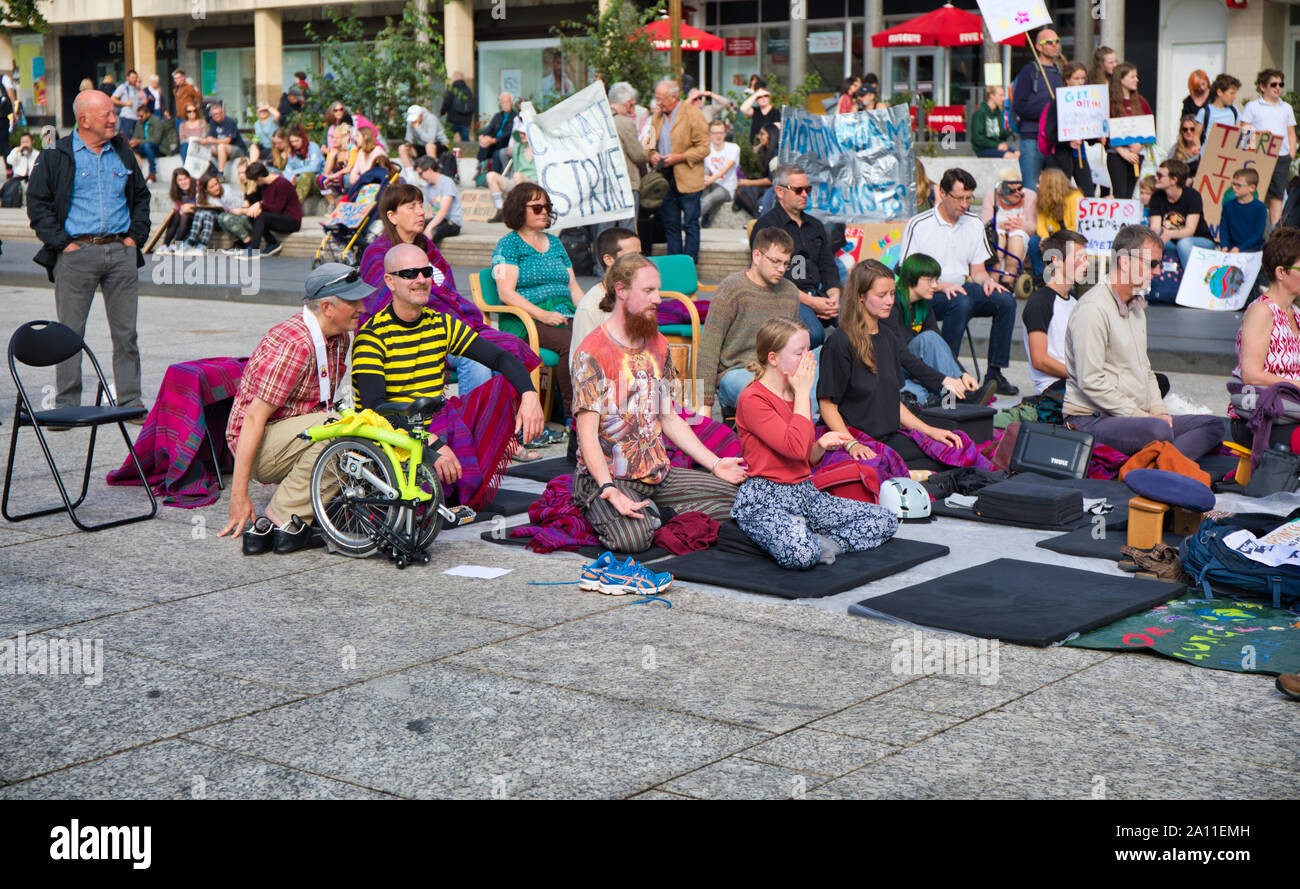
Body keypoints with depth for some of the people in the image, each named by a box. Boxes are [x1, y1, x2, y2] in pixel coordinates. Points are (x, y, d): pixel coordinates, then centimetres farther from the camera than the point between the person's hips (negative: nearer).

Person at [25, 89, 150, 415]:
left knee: (126, 332, 4)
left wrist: (135, 235, 10)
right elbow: (37, 203, -1)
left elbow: (141, 196, 22)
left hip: (121, 251, 4)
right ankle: (66, 407, 7)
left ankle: (131, 402, 11)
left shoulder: (122, 152, 13)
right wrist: (61, 242, -8)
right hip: (77, 251, -4)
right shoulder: (57, 156, -1)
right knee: (70, 333, 0)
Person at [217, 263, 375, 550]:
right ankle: (282, 517, -21)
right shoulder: (294, 345, -23)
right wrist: (239, 494, -26)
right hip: (259, 446, -9)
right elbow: (254, 418, -25)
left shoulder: (340, 338, 5)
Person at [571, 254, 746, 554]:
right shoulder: (592, 352, -12)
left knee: (734, 495, -7)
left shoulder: (658, 344, 13)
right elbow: (587, 433, -17)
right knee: (634, 537, -34)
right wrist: (609, 490, -31)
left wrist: (714, 463, 9)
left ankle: (650, 512, -1)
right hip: (609, 476, -7)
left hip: (658, 471, 7)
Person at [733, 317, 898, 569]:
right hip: (764, 500, -9)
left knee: (886, 521, -2)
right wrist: (803, 393, -14)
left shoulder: (798, 395, 15)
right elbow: (795, 448, -24)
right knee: (800, 553, -40)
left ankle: (821, 542, -9)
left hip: (805, 492, 9)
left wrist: (821, 445, -4)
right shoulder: (753, 399, -12)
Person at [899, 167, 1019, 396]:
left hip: (960, 288, 6)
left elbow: (977, 270, 15)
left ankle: (995, 372, -14)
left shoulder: (974, 224, 11)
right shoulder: (918, 225, -7)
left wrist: (987, 280, -9)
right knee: (961, 303, -37)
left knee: (1006, 300, -19)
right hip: (928, 295, -6)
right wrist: (942, 286, -24)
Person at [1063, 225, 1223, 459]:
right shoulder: (1092, 309, -13)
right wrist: (1142, 417, -15)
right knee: (1160, 431, -37)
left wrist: (1159, 411, 7)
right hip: (1094, 420, -10)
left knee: (1213, 426, -3)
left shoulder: (1136, 306, 21)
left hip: (1139, 416, 10)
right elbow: (1091, 382, -20)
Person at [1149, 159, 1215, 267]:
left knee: (1184, 243, -37)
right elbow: (1155, 228, -12)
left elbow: (1190, 230, -24)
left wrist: (1170, 234, -46)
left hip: (1202, 242, -4)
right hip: (1173, 244, 4)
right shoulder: (1156, 197, -3)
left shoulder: (1192, 195, -16)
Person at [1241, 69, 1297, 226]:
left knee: (1277, 195, 0)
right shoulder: (1252, 106, 5)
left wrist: (1291, 155, 9)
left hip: (1282, 157, 3)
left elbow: (1291, 134, 19)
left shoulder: (1287, 108, 17)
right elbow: (1244, 131, 3)